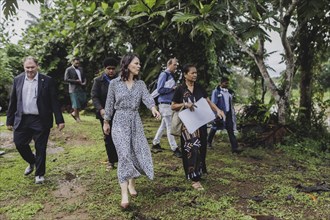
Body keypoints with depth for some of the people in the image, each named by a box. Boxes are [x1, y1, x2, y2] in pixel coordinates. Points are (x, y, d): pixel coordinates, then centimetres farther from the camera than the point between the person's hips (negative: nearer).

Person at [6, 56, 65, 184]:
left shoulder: (47, 81, -4)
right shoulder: (18, 80, 5)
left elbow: (54, 101, -5)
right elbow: (13, 102, 8)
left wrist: (60, 120, -8)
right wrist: (10, 120, 7)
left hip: (40, 121, -3)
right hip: (22, 120, 3)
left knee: (40, 148, 5)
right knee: (19, 144, 8)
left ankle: (40, 173, 23)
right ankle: (32, 162, 38)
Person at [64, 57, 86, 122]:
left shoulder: (81, 69, 15)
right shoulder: (68, 69, -3)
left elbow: (84, 77, 21)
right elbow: (66, 79, -10)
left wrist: (84, 82, -1)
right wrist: (76, 81, -15)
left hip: (81, 88, 6)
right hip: (74, 89, -6)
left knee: (83, 102, 5)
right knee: (76, 104, -3)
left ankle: (74, 113, 26)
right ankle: (77, 117, 15)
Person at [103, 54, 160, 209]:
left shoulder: (140, 84, 5)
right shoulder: (114, 83, -3)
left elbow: (147, 98, -14)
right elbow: (109, 104, 4)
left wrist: (153, 108, -34)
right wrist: (106, 122, 9)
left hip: (135, 121, 4)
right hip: (120, 121, -4)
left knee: (138, 153, 6)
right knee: (124, 154, -14)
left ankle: (131, 183, 30)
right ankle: (124, 195, -14)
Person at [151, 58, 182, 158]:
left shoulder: (170, 75, 15)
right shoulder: (164, 75, -11)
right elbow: (160, 89, -18)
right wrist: (173, 88, -15)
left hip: (169, 104, 9)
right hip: (164, 104, -9)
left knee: (163, 125, 15)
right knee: (170, 126, -6)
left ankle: (155, 144, 27)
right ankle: (174, 149, -2)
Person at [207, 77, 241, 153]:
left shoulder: (229, 92, 9)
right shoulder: (216, 91, -9)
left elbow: (231, 103, 16)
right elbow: (213, 104, -12)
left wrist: (233, 113, 15)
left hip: (228, 114, 5)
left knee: (231, 130, -3)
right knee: (214, 128, 13)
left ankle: (234, 147, -6)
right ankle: (209, 142, 36)